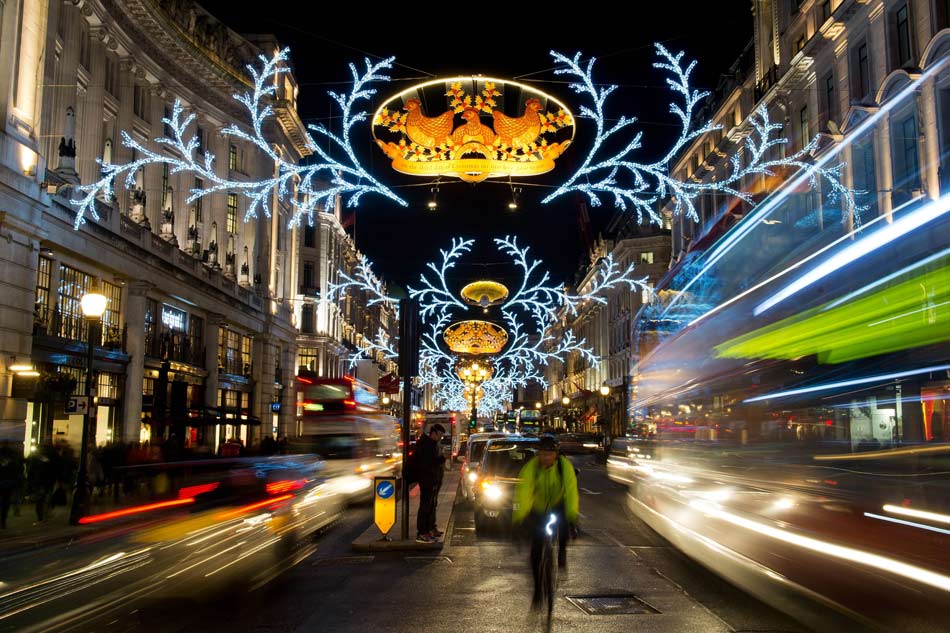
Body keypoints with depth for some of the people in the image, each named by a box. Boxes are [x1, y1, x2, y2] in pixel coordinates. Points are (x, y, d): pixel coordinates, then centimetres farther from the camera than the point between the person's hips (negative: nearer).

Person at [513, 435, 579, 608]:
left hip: (558, 506, 0)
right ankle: (537, 591, 11)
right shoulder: (531, 467, -25)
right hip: (538, 509, 0)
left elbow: (571, 491, -27)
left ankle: (562, 552, 1)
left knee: (563, 523, -32)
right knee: (536, 552, -4)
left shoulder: (565, 466, -22)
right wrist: (519, 516, -40)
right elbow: (523, 491, -30)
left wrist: (573, 516, -38)